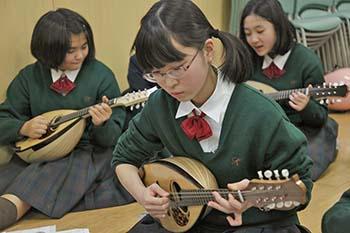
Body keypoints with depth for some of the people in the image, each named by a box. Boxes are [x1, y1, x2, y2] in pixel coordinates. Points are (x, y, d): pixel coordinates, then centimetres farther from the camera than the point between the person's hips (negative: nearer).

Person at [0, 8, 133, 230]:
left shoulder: (101, 76, -4)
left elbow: (113, 138, -2)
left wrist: (102, 124, -26)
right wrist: (24, 128, -14)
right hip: (37, 153, 4)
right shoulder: (29, 77, 4)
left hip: (89, 153, -3)